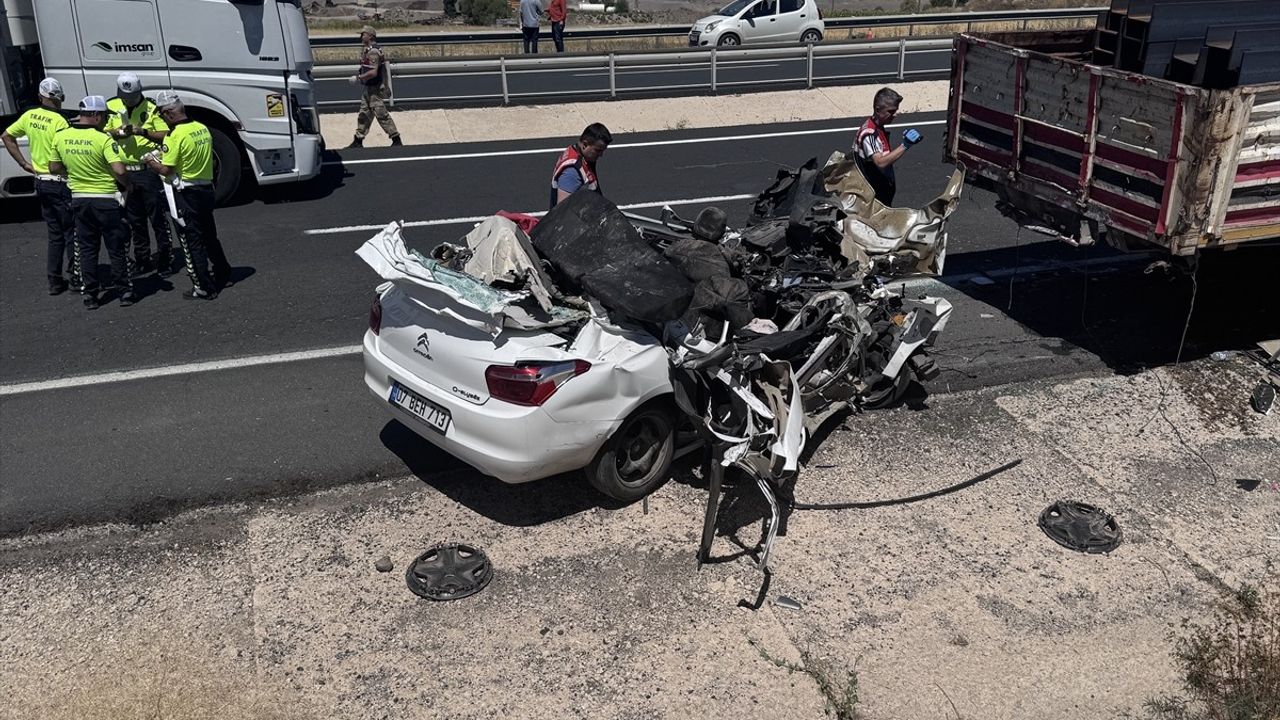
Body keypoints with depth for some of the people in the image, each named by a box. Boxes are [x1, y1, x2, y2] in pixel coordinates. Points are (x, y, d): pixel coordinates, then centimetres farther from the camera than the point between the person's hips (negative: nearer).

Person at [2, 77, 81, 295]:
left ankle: (54, 281, 15)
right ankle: (76, 277, 7)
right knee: (72, 232, 4)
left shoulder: (29, 116, 5)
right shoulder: (59, 121, -17)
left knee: (55, 233, 14)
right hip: (60, 183, -7)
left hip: (41, 182, 7)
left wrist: (24, 163, 12)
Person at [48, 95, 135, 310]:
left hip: (79, 199, 5)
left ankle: (90, 295, 14)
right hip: (106, 200, -5)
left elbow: (54, 167, 8)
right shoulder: (103, 139, -17)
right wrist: (128, 185, -5)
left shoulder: (60, 137, 0)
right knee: (117, 248, 7)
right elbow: (119, 171, -24)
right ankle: (125, 292, 11)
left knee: (87, 249, 13)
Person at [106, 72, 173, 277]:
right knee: (134, 221, 12)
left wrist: (144, 132, -22)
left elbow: (165, 136, -7)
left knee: (157, 217, -2)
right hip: (124, 171, 4)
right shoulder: (111, 107, 7)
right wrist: (118, 133, -12)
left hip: (148, 170, -4)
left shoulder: (151, 108, -3)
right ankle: (142, 260, 21)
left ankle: (165, 261, 5)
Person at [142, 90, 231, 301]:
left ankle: (204, 288, 3)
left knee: (191, 242, 0)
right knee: (209, 235, 22)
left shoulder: (175, 136, -18)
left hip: (186, 194, -7)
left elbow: (166, 170, -17)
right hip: (206, 188, 7)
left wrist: (150, 161, 3)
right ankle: (223, 274, 33)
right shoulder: (202, 128, 5)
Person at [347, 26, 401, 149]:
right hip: (369, 88, 10)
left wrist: (358, 78, -20)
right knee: (364, 114, 13)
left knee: (382, 115, -7)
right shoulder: (367, 50, 13)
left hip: (375, 89, -10)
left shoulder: (373, 52, -19)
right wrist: (358, 78, 14)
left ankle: (396, 140, -1)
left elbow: (373, 72, -26)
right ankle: (358, 141, 19)